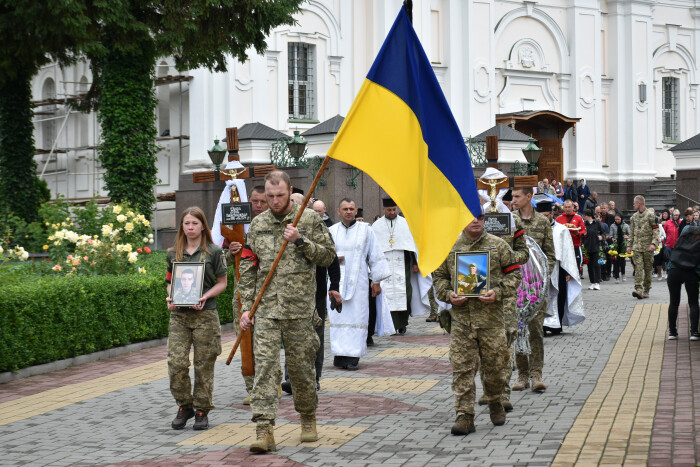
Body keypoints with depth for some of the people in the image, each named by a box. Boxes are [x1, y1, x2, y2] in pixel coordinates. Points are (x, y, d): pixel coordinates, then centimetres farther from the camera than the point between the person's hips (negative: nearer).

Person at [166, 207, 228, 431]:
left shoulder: (213, 251, 1)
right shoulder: (173, 253, 11)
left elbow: (222, 282, 4)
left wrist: (205, 296, -12)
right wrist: (170, 298, -2)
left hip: (205, 314, -2)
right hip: (179, 315, 3)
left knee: (204, 365, 1)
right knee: (176, 362, -7)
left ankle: (202, 411, 13)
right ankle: (184, 406, 11)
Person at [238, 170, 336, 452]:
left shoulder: (309, 219, 2)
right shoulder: (257, 225, 10)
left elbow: (328, 256, 1)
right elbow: (248, 269, 12)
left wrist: (301, 241, -13)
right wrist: (246, 307, 7)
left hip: (299, 308, -2)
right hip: (266, 309, 2)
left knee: (301, 367, 7)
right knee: (264, 365, -8)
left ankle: (308, 419, 29)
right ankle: (264, 430, -12)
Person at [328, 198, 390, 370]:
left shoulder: (366, 230, 6)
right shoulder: (332, 231, 9)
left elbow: (375, 256, 7)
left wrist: (376, 281, 4)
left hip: (358, 281, -1)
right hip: (337, 281, 1)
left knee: (356, 316, -5)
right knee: (338, 316, -3)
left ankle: (353, 356, -3)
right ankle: (339, 355, 1)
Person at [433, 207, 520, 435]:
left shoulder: (498, 245, 3)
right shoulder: (450, 248, 7)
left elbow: (513, 274, 5)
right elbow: (439, 277, 14)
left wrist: (497, 292, -10)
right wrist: (448, 294, -5)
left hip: (492, 316, -1)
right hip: (461, 316, 1)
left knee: (494, 364, 7)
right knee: (462, 367, -3)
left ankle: (495, 403, 33)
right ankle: (464, 415, -1)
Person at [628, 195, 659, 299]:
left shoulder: (650, 216, -4)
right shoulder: (634, 217, 13)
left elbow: (655, 231, -7)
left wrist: (653, 243, -18)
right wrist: (629, 245, 14)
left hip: (648, 247, -4)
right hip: (637, 247, 4)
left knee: (648, 269, 4)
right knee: (638, 267, -10)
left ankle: (646, 290, 13)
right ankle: (638, 289, -19)